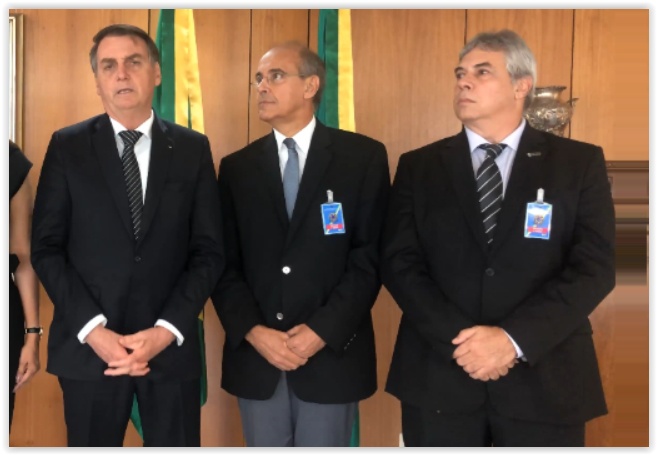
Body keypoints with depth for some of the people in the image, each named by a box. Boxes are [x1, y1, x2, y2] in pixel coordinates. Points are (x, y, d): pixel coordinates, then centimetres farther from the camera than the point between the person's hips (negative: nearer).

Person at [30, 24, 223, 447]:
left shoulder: (193, 148, 3)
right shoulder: (67, 146, 2)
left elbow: (209, 251, 0)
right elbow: (47, 248, -1)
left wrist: (167, 330, -11)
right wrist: (93, 329, -12)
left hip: (171, 345, 1)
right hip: (88, 346, 0)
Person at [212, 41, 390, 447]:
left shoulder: (363, 157, -1)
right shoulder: (237, 167, 8)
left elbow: (371, 256, -6)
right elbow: (224, 262, 4)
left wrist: (322, 331, -14)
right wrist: (253, 331, -11)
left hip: (331, 353, -2)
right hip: (254, 354, 3)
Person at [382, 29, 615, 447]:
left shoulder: (580, 163, 3)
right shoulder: (419, 167, 7)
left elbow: (594, 267, -6)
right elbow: (400, 263, -1)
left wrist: (514, 338, -17)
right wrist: (459, 339, -15)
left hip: (545, 382, -1)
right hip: (437, 379, 1)